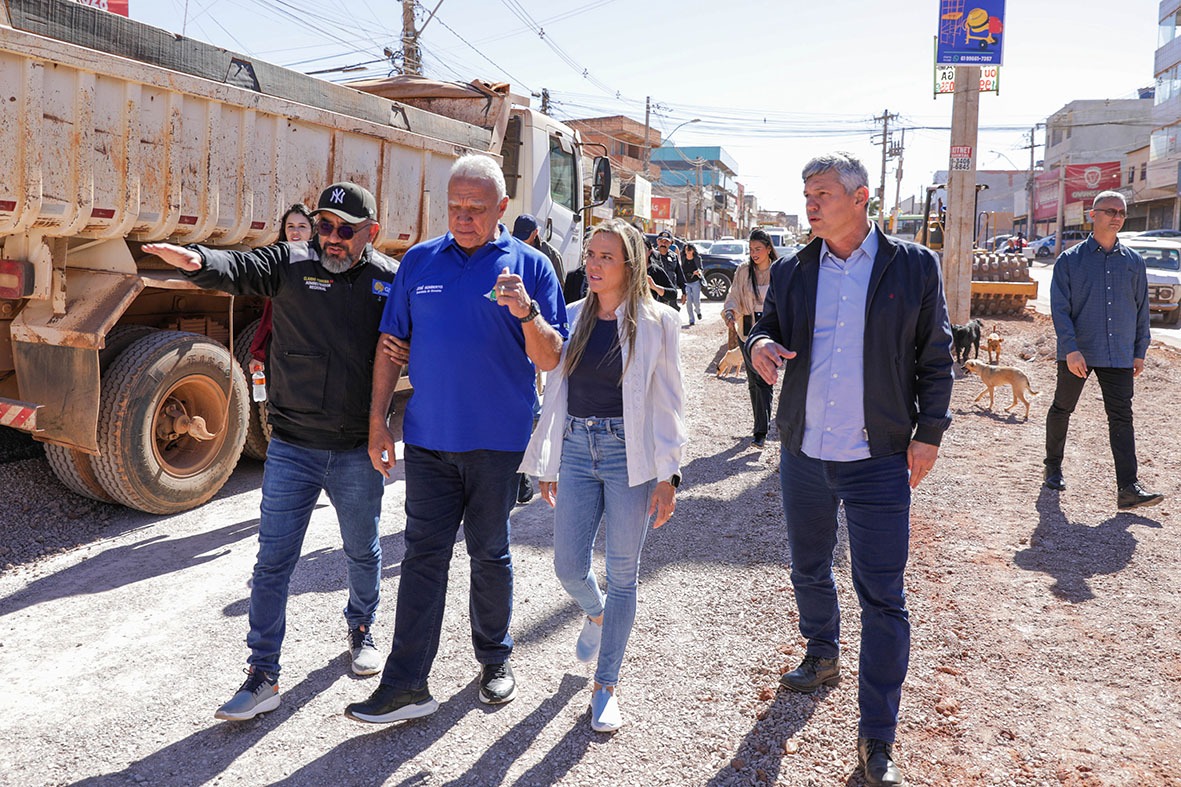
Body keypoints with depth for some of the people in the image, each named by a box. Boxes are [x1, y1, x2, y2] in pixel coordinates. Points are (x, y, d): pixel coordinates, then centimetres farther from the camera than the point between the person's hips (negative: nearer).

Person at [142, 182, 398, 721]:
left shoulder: (390, 279, -3)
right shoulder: (292, 263, -4)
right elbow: (238, 268, -22)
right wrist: (198, 261, -43)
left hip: (357, 453, 1)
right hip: (291, 449, 0)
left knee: (363, 551, 19)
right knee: (273, 562, 4)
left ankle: (361, 629, 45)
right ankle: (263, 676, 17)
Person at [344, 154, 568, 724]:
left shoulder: (530, 266, -3)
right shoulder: (419, 262, 5)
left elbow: (551, 360, -8)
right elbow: (392, 345, 8)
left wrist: (527, 312, -26)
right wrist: (377, 421, 4)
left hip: (497, 440, -2)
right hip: (428, 437, 2)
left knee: (489, 553, 12)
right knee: (423, 554, 4)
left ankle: (494, 659, 31)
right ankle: (406, 685, 10)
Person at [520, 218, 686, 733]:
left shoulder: (657, 322, -4)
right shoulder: (572, 318, 7)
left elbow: (668, 403, -3)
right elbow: (555, 393, 11)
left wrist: (667, 475, -7)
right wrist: (546, 462, 12)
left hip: (629, 455, -3)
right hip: (577, 451, 3)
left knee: (622, 575, 5)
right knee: (569, 567, 4)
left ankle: (606, 685, 21)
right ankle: (595, 615, 41)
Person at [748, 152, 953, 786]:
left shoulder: (914, 267, -3)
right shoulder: (791, 272, 4)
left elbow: (935, 356, 2)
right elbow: (767, 327, 12)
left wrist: (929, 432, -3)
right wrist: (759, 345, -12)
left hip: (878, 462, -3)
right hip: (803, 455, 4)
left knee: (882, 598, -1)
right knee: (808, 571, 20)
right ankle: (822, 657, 47)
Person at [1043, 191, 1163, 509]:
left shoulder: (1134, 262, 8)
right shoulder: (1070, 260, -2)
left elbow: (1141, 309, 14)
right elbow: (1060, 307, -8)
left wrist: (1139, 352, 10)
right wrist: (1071, 349, -17)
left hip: (1119, 355, 2)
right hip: (1077, 353, -2)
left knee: (1121, 417, -4)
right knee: (1062, 410, 11)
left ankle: (1129, 488, -8)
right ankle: (1053, 468, 28)